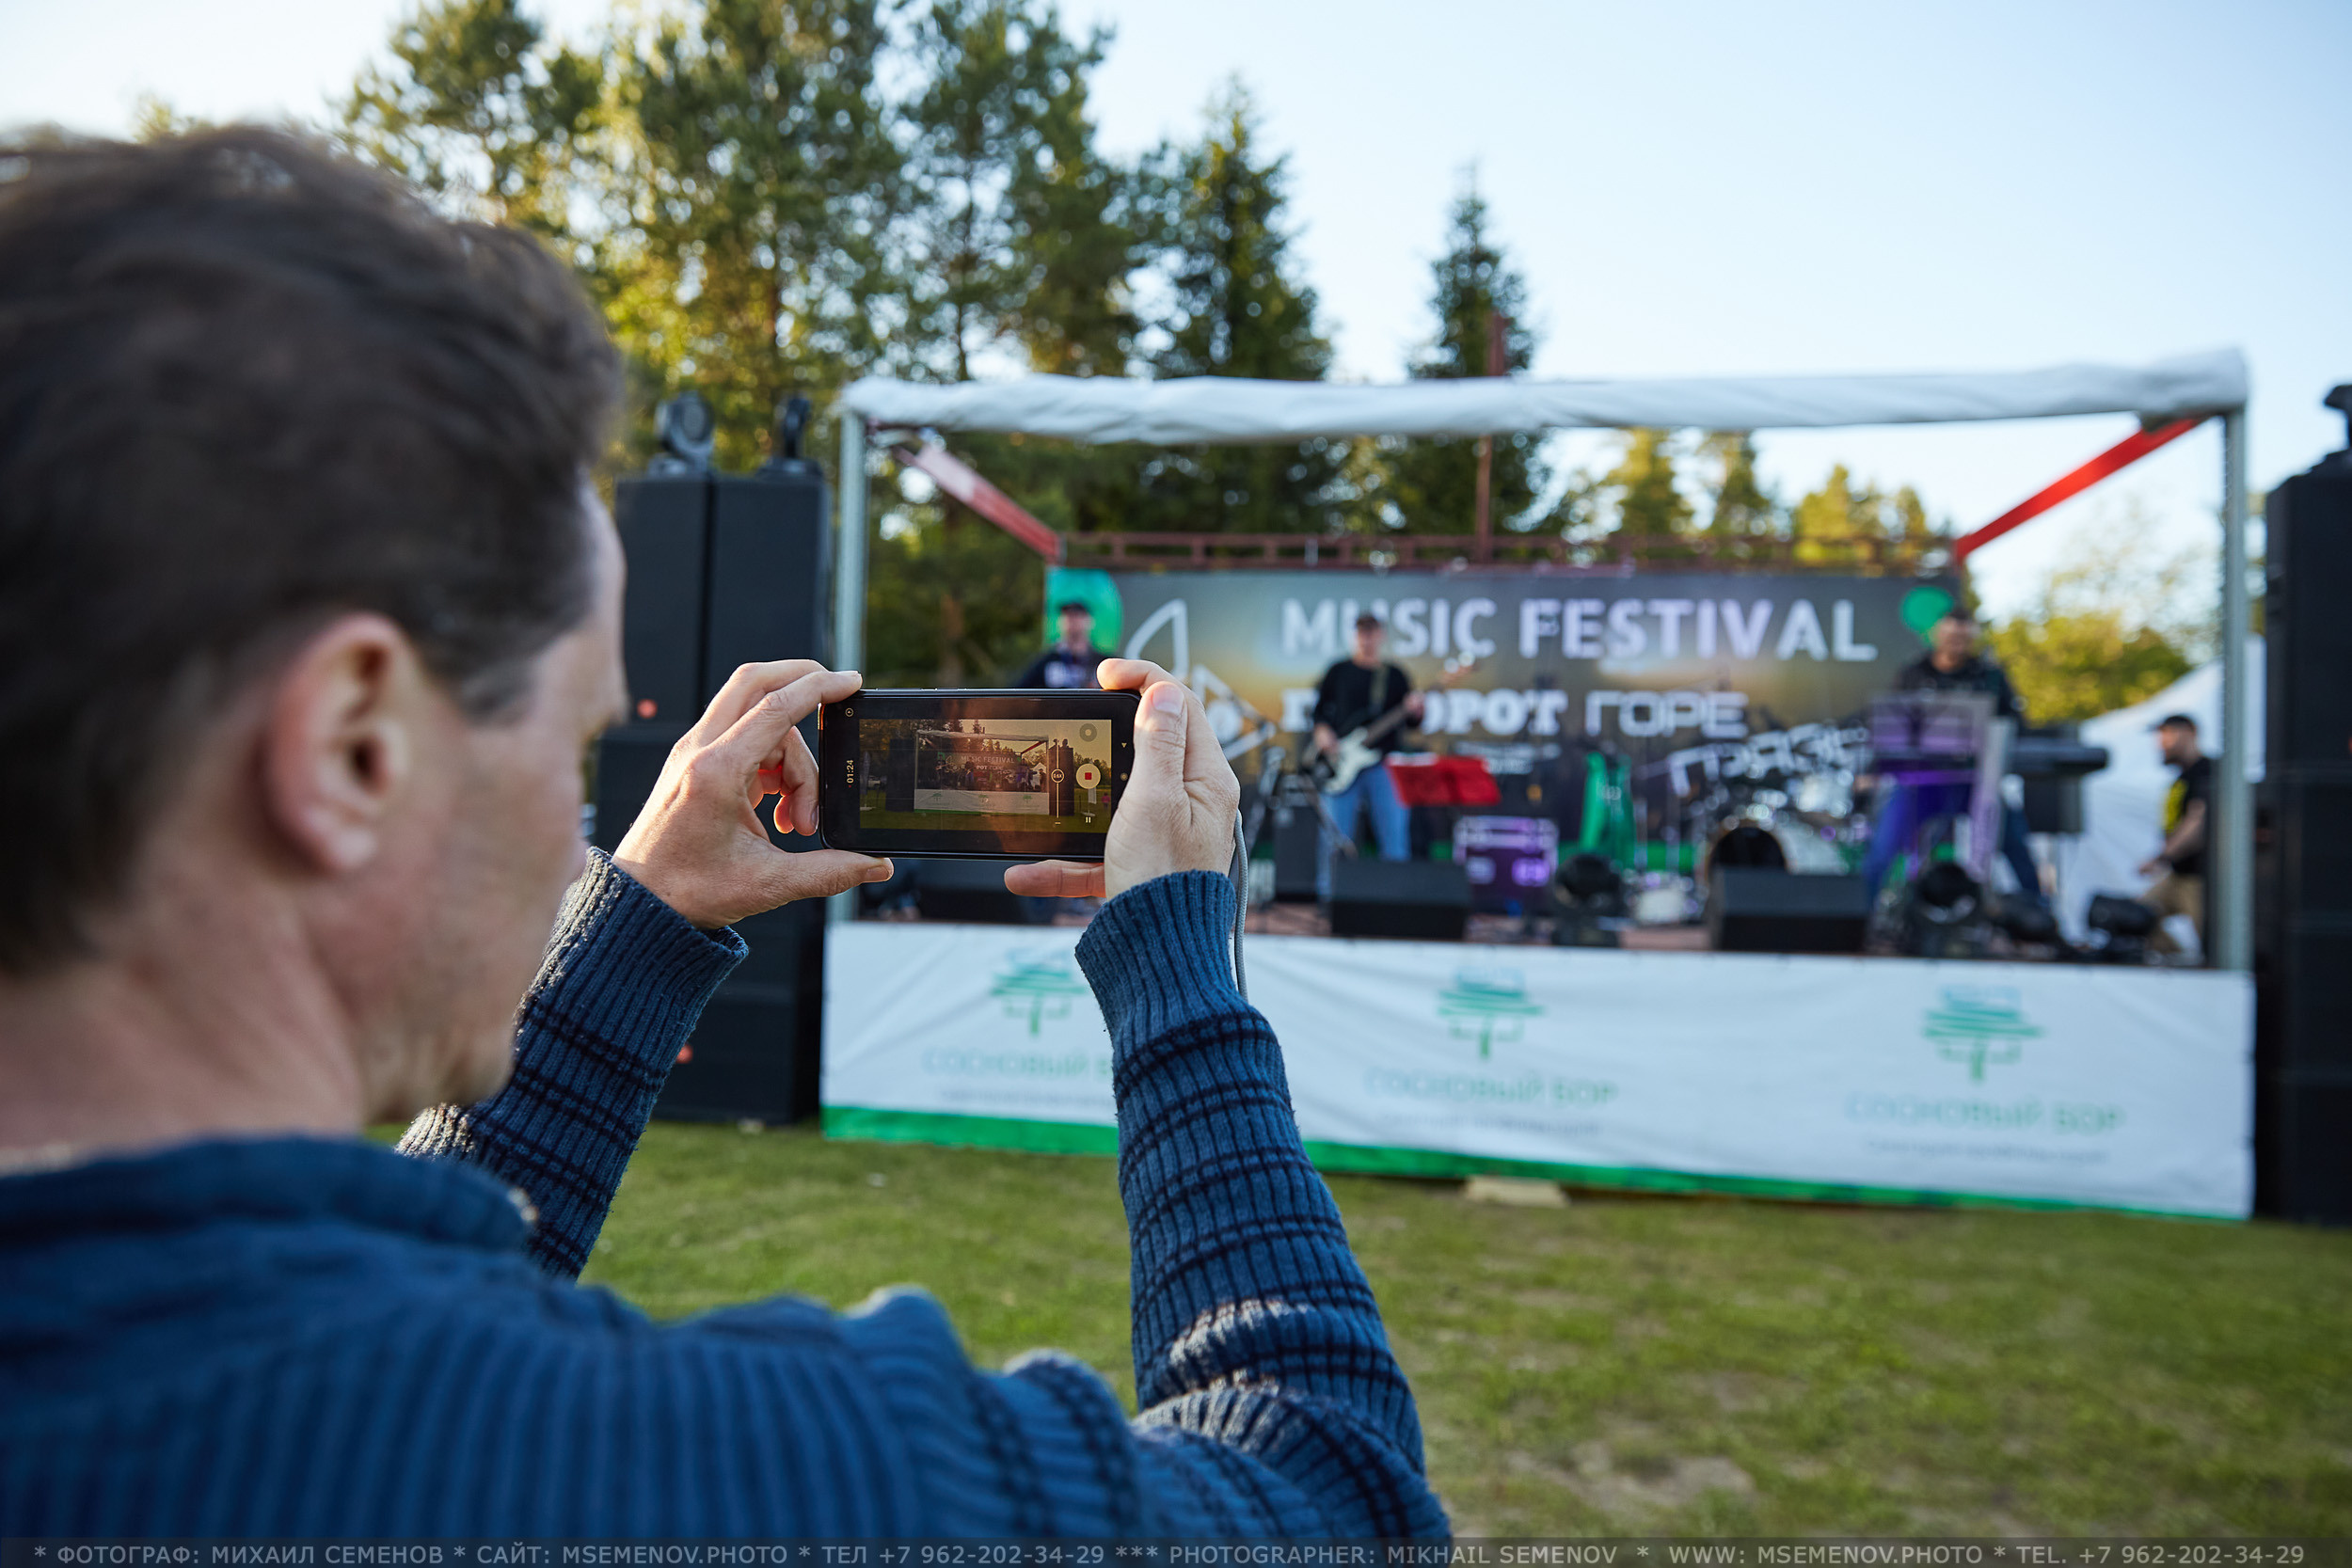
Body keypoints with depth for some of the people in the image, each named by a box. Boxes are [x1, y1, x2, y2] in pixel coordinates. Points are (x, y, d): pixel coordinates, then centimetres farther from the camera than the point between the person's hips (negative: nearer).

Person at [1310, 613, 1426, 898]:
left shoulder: (1396, 676, 12)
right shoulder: (1338, 672, 10)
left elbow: (1410, 722, 10)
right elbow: (1319, 709, 12)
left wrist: (1415, 711, -12)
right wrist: (1322, 731, -7)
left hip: (1384, 761, 1)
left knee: (1395, 832, -4)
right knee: (1335, 834, -1)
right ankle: (1329, 894, 8)